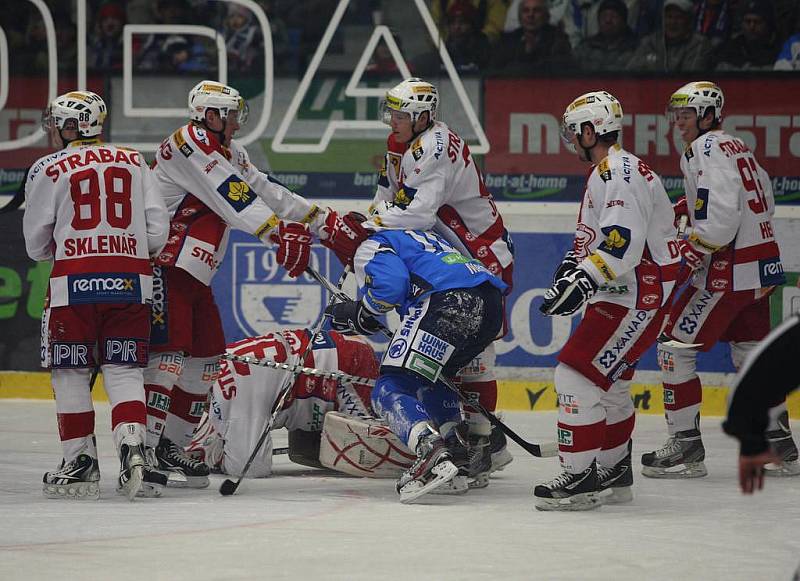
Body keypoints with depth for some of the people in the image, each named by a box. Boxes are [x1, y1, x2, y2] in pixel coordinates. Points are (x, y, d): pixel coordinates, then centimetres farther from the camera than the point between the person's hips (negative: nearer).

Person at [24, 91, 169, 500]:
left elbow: (36, 245, 6)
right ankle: (132, 449, -11)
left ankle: (80, 461, 9)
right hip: (131, 282, 3)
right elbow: (156, 232, 6)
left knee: (71, 373, 9)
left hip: (75, 282, -3)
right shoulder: (134, 163, 11)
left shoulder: (49, 170, 1)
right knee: (124, 370, 7)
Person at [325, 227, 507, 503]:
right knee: (430, 378, 30)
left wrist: (360, 312, 11)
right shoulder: (423, 237, 39)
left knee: (390, 390, -8)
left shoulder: (372, 245, 14)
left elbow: (391, 282, -6)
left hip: (448, 302, -8)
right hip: (492, 303, 8)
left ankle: (432, 451, -31)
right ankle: (456, 448, 15)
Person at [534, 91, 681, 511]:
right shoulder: (606, 173, 19)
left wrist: (583, 282, -33)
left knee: (578, 375, -15)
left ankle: (580, 478, -14)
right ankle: (614, 473, 31)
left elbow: (623, 244, -28)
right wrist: (570, 272, 10)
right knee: (609, 382, 21)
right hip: (621, 293, 11)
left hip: (639, 297, -11)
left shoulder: (619, 173, -17)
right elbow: (592, 241, 26)